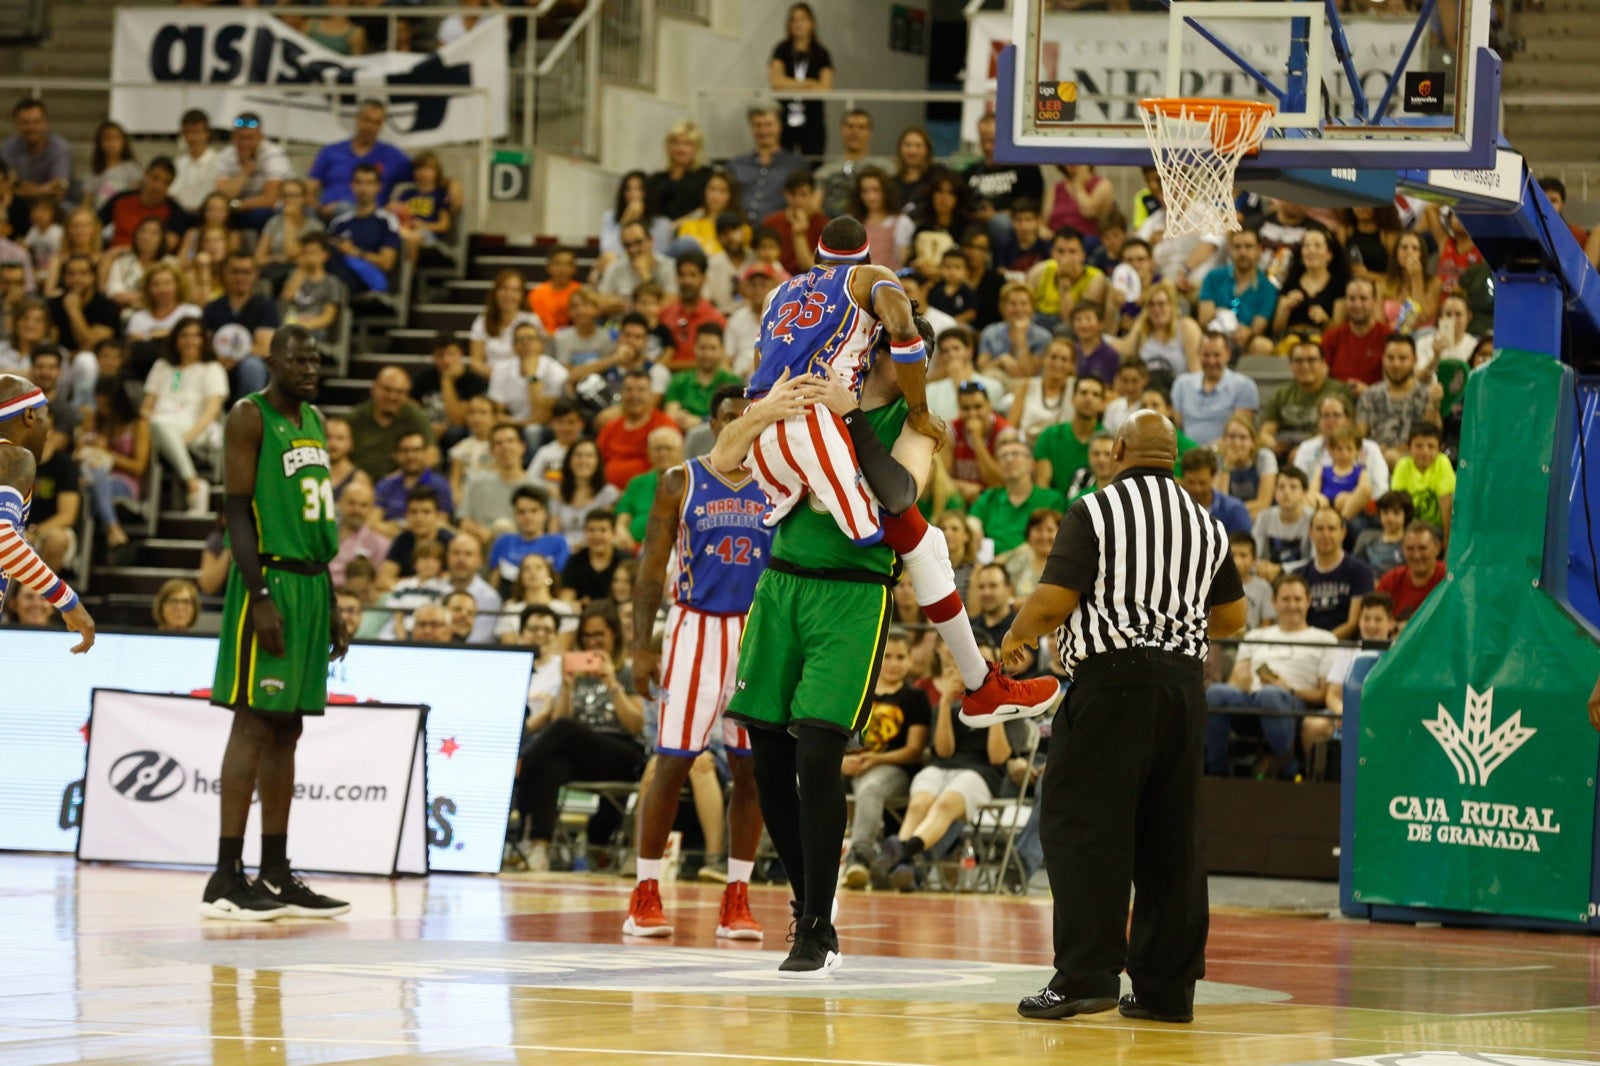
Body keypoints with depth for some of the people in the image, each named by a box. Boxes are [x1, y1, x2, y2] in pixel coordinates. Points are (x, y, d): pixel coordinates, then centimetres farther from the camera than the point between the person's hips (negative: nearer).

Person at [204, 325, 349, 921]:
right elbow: (238, 511, -14)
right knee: (254, 723, -10)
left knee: (287, 729, 9)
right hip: (270, 580, -8)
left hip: (312, 582, 8)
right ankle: (226, 877, -10)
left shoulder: (314, 420, 17)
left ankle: (275, 875, 12)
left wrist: (331, 604, 18)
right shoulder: (250, 417, -8)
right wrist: (260, 597, -21)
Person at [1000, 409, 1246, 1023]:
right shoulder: (1206, 525, 13)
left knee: (1082, 828, -5)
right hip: (1184, 679, 6)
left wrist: (1016, 637, 8)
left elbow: (1053, 602, -11)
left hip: (1113, 679, -6)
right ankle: (1166, 987, 10)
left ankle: (1086, 975, -14)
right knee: (1169, 839, 9)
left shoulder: (1095, 512, -5)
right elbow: (1232, 617, 19)